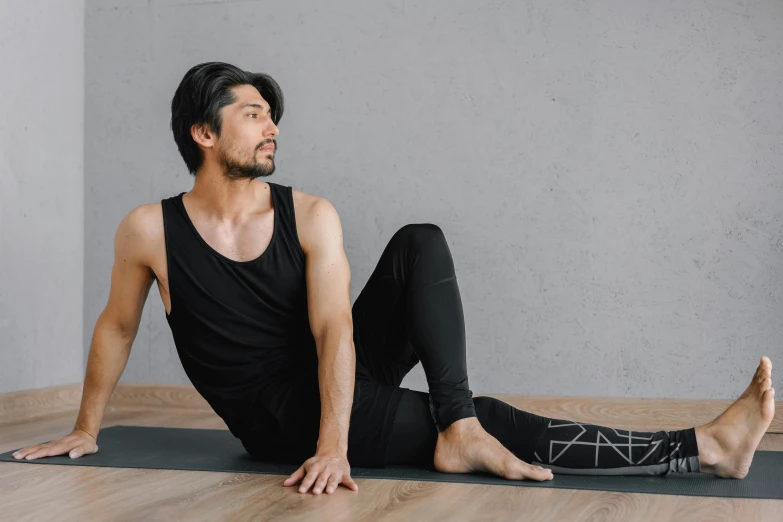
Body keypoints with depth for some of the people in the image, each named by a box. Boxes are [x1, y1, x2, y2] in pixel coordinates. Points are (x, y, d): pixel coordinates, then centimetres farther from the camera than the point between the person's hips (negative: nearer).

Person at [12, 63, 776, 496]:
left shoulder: (310, 217, -6)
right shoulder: (149, 232, -10)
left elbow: (333, 330, -16)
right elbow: (117, 326, 5)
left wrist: (335, 441, -31)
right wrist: (85, 429, 13)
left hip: (340, 379, 4)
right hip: (281, 421, -3)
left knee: (422, 244, -19)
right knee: (481, 424, -19)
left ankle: (460, 429, -27)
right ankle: (699, 447, -18)